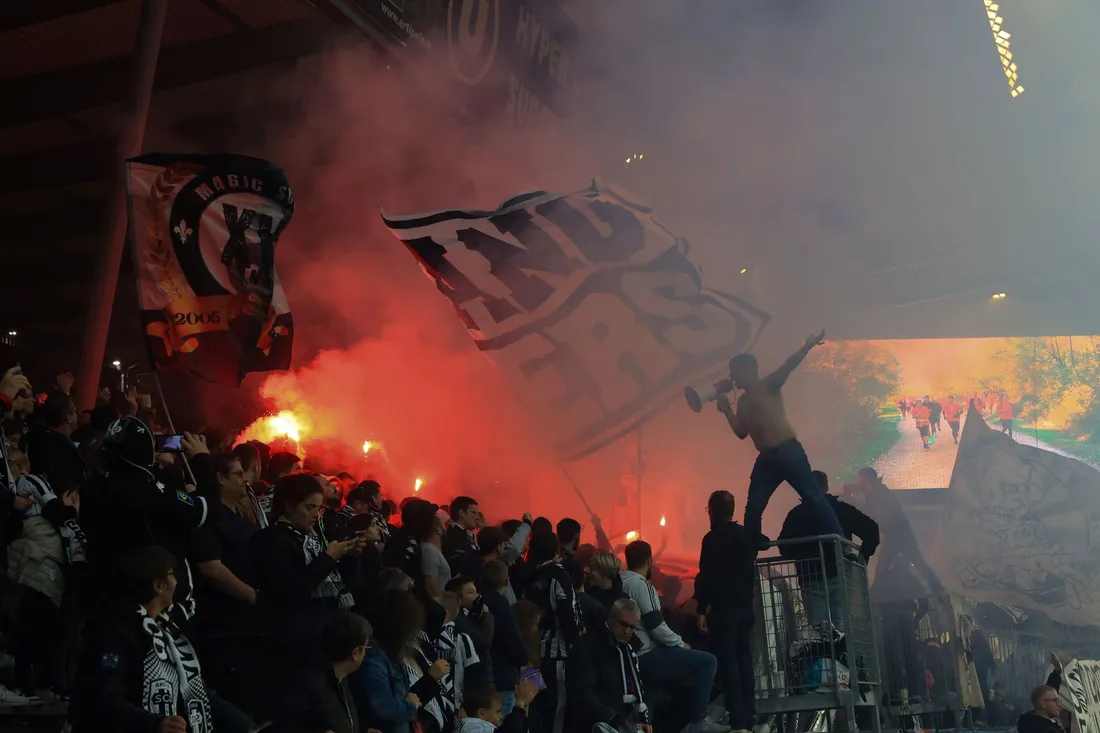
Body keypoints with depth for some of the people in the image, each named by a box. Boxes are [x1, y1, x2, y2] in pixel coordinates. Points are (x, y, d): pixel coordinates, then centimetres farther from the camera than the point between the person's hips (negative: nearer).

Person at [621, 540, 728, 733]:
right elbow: (656, 627, -20)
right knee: (708, 661, -9)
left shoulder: (620, 581, 12)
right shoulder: (640, 584, -16)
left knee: (695, 658, 26)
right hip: (646, 657, -10)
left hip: (633, 656, 10)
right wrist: (681, 643, -4)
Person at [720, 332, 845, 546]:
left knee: (814, 497, -6)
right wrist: (727, 411, 10)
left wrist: (808, 346, -31)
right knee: (753, 508, 4)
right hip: (766, 458, 7)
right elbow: (742, 432, 18)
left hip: (789, 451, -7)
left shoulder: (769, 385, -1)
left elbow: (788, 366, -17)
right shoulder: (742, 401, 18)